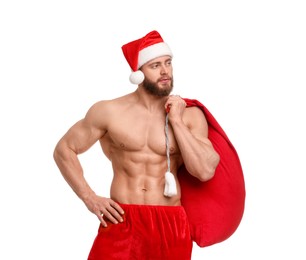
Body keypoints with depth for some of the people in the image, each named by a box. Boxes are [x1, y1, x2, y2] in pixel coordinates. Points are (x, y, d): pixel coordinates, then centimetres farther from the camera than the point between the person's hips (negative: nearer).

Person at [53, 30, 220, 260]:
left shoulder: (190, 115, 2)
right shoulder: (109, 112, 0)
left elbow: (205, 171, -8)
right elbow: (64, 150, 6)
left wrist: (176, 121, -9)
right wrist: (89, 197, -3)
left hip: (171, 224, 1)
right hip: (121, 222, -1)